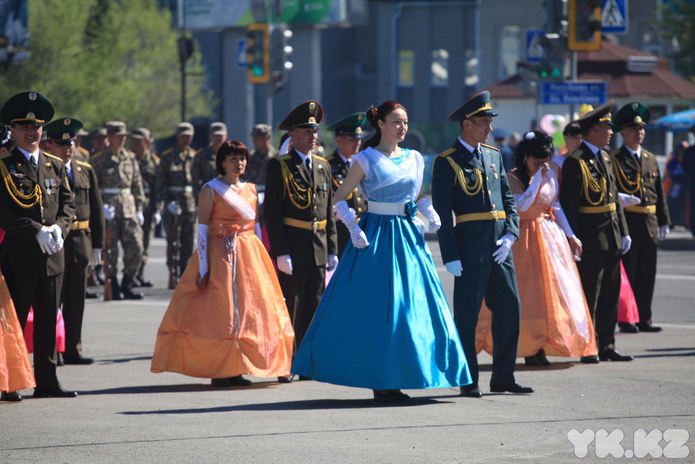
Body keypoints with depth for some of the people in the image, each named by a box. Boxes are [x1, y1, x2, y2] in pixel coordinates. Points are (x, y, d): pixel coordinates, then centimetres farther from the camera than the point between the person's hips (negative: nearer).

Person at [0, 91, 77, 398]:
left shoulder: (55, 166, 15)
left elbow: (68, 204, 13)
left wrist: (58, 228, -7)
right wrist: (37, 232, -18)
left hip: (52, 256, 5)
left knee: (48, 323, 8)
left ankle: (47, 382, 12)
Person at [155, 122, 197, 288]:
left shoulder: (195, 156, 11)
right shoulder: (168, 157, 1)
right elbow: (160, 183, -1)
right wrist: (168, 201, -13)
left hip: (191, 202, 3)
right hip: (173, 203, -3)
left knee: (188, 242, 4)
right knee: (173, 241, -6)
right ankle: (173, 276, -5)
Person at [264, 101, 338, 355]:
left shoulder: (323, 166, 14)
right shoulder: (279, 166, -4)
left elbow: (329, 211, 16)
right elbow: (272, 211, -9)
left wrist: (332, 250, 9)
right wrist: (281, 252, -15)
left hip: (319, 250, 6)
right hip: (292, 249, -6)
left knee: (314, 309, 8)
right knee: (290, 309, -4)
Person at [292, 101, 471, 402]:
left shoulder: (414, 159, 12)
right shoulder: (366, 159, -3)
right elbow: (340, 198, -1)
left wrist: (431, 215, 4)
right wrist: (354, 229, -13)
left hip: (407, 235, 5)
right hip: (375, 237, -5)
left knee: (413, 307, 1)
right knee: (374, 309, -6)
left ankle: (394, 381, 8)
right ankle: (379, 382, 0)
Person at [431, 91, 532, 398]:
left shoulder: (493, 155, 14)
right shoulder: (447, 162, -4)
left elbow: (508, 199, 16)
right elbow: (442, 213, -7)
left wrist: (510, 235, 0)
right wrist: (450, 256, -12)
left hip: (499, 247, 6)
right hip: (470, 248, -6)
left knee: (509, 308, 7)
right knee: (467, 314, -1)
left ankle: (503, 377, 16)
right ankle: (469, 381, 5)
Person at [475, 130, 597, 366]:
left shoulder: (550, 175, 8)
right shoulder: (512, 178, -8)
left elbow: (556, 207, 14)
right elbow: (522, 204, -22)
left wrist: (571, 236, 11)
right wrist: (538, 178, -20)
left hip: (550, 236, 6)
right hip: (525, 238, -5)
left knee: (552, 290, 2)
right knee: (528, 292, -6)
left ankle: (540, 348, 6)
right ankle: (528, 348, -2)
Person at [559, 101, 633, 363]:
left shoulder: (605, 158, 15)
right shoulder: (576, 161, -11)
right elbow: (568, 204, -14)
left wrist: (623, 232, 15)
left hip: (611, 238, 8)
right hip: (590, 239, -8)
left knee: (610, 294, 10)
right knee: (589, 295, -3)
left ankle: (607, 347, 16)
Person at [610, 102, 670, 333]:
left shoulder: (651, 159, 16)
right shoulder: (615, 160, -2)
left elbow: (659, 193, 18)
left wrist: (664, 222, 14)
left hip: (649, 224, 6)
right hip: (626, 223, -6)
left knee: (647, 275, 8)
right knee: (626, 274, -3)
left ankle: (644, 319, 14)